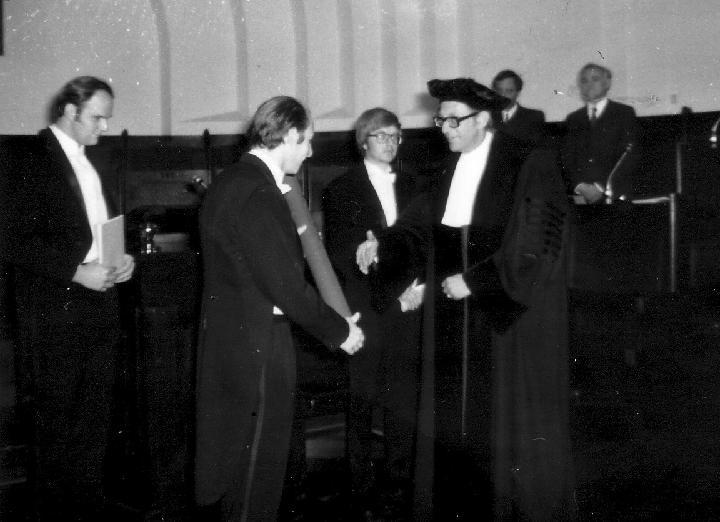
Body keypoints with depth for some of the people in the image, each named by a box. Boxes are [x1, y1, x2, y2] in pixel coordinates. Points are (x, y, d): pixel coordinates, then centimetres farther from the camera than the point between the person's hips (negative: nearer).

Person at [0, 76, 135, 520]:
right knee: (57, 417, 3)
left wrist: (124, 257, 4)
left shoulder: (93, 159, 14)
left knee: (96, 416, 14)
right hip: (56, 313, -7)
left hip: (101, 305, 7)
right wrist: (76, 271, -21)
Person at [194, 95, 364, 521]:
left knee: (238, 461, 22)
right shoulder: (257, 193, -22)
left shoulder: (232, 182, 10)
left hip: (232, 338, 10)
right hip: (257, 346, -10)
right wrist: (339, 331, -11)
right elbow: (284, 283, -22)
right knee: (259, 469, 4)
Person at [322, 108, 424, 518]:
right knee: (363, 403, 2)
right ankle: (363, 486, 12)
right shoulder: (342, 190, 2)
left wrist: (420, 282, -3)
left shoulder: (411, 184, 14)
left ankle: (400, 481, 13)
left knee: (404, 400, 2)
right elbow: (337, 254, -2)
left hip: (406, 304, 3)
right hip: (365, 308, -3)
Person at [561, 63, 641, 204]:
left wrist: (602, 187, -10)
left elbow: (630, 154, 0)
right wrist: (578, 186, -8)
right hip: (579, 197, 2)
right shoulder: (573, 119, 20)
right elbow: (567, 159, 11)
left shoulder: (624, 113, 10)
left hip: (615, 195, -2)